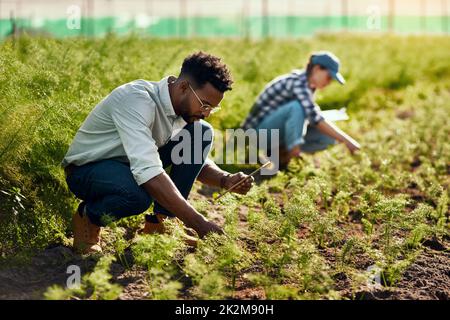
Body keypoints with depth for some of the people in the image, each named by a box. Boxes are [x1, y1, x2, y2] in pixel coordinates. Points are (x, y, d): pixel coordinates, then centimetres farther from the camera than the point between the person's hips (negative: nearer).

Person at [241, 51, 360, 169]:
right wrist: (346, 140, -34)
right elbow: (315, 118, -33)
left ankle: (280, 151, 0)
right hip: (259, 129, -9)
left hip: (278, 129, 9)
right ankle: (291, 151, -24)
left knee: (329, 137, -4)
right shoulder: (297, 83, -23)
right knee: (297, 107, -34)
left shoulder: (308, 84, 4)